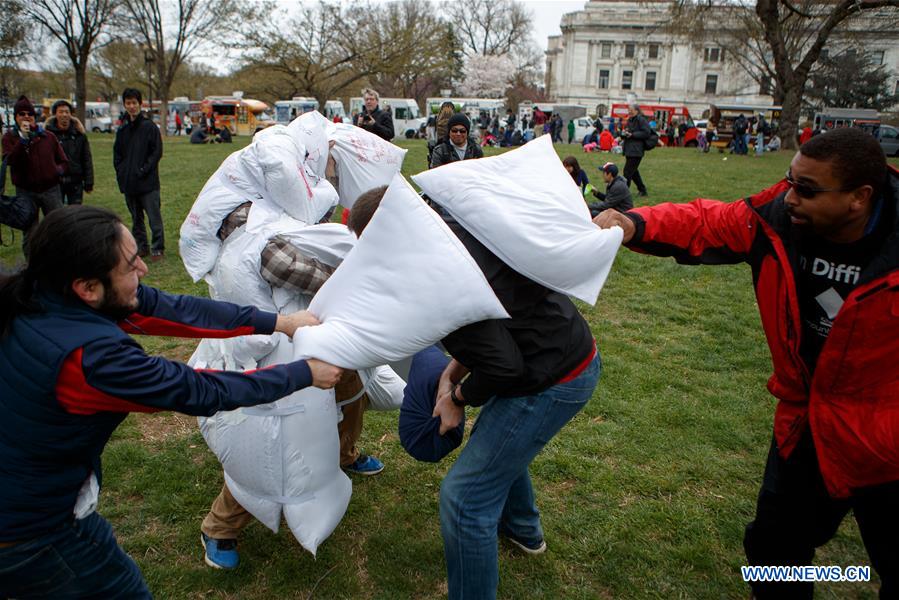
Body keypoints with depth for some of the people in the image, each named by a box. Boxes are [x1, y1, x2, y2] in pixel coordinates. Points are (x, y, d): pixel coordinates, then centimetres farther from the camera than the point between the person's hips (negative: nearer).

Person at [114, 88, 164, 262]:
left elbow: (157, 152, -7)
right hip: (129, 183, 6)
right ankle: (141, 246, 22)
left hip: (148, 183, -5)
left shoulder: (150, 127, -3)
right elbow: (117, 154, 16)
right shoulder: (122, 130, 12)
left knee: (154, 217, -5)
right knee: (136, 218, 12)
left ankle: (158, 248, 2)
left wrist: (144, 170, -12)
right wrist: (121, 173, 2)